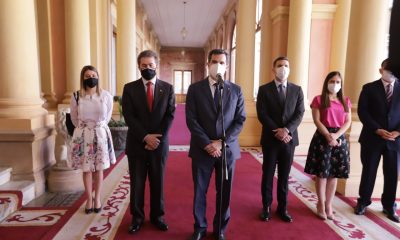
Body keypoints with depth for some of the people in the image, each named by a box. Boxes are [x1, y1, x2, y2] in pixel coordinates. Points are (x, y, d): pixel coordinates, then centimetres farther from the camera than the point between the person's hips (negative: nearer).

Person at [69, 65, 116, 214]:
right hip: (83, 135, 0)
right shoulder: (76, 96, -5)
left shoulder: (106, 96, -7)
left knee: (99, 169, 9)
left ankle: (97, 199, 25)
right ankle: (89, 199, 24)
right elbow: (74, 119, 10)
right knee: (86, 169, 8)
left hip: (101, 134, 0)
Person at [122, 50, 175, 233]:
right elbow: (128, 116, -6)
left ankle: (157, 216, 27)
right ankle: (137, 217, 26)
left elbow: (170, 115, -3)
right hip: (137, 144, 0)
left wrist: (157, 139, -13)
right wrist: (145, 137, -16)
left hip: (159, 144, 1)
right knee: (136, 183, 9)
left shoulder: (167, 88, 3)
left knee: (158, 182, 11)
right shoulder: (129, 88, 2)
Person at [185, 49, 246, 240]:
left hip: (227, 149, 1)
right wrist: (207, 144, -13)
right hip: (202, 149, -1)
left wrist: (222, 142, -11)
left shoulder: (236, 90, 4)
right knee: (200, 191, 11)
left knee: (224, 192, 12)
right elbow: (191, 120, -6)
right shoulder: (195, 89, 0)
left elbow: (240, 120, 0)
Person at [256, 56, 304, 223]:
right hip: (270, 139, -2)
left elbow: (299, 114, -2)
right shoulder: (264, 89, -1)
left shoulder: (297, 90, 6)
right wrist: (277, 132, -16)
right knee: (268, 174, 7)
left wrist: (287, 130, -17)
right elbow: (262, 115, -8)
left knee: (284, 175, 11)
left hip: (289, 138, 2)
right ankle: (266, 207, 21)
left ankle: (282, 207, 24)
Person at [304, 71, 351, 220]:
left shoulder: (345, 101, 12)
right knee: (322, 173, 1)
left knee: (334, 174, 7)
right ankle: (321, 204, 17)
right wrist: (328, 136, -18)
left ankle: (328, 205, 20)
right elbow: (317, 120, -7)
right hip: (322, 138, -3)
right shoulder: (318, 99, 1)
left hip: (340, 138, 4)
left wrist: (336, 135, -12)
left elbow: (348, 122, 4)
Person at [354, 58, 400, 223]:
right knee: (368, 171, 7)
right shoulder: (369, 88, 1)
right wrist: (377, 130, -14)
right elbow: (362, 112, -6)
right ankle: (363, 202, 24)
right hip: (372, 138, -2)